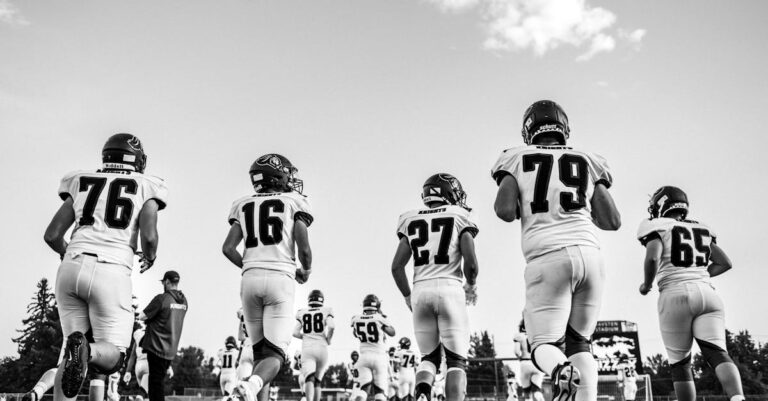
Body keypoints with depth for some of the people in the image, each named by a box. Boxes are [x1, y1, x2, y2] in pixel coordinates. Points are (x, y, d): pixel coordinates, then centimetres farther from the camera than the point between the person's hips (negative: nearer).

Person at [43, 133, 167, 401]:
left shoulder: (81, 183, 19)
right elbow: (149, 237, -5)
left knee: (72, 350, 15)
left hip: (71, 268, 4)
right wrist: (149, 257, 17)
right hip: (112, 273, -3)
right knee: (113, 357, 6)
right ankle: (88, 351, -27)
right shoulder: (145, 188, 10)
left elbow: (52, 235, 13)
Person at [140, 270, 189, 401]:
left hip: (157, 346, -6)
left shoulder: (161, 298, -16)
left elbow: (142, 317, -11)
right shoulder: (183, 301, 6)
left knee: (155, 379, -1)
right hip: (171, 349, 6)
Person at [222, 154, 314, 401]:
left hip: (250, 279, 4)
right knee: (275, 353, -4)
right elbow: (303, 248, -5)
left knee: (259, 350, 16)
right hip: (281, 279, -3)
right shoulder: (294, 203, 5)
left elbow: (228, 248, 4)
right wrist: (306, 270, 16)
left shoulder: (243, 205, 14)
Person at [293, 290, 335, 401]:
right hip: (321, 348, 1)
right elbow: (331, 326, -13)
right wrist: (328, 339, 4)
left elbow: (295, 333, 3)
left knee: (309, 379, -17)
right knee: (317, 381, 17)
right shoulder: (326, 311, 6)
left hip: (306, 349, -1)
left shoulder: (302, 313, 10)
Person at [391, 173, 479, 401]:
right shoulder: (460, 216, 3)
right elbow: (471, 263, -6)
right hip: (450, 289, -3)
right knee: (456, 360, 4)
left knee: (430, 356, 17)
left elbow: (397, 266, 7)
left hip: (421, 291, 3)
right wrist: (471, 285, 14)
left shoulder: (411, 221, 12)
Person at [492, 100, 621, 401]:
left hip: (547, 258, -3)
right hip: (590, 254, 3)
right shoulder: (588, 162, 17)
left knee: (544, 345, 5)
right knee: (579, 342, 16)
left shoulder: (517, 159, 10)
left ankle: (561, 371, -27)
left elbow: (504, 210, -4)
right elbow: (612, 222, 13)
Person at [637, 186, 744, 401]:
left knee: (680, 364, 6)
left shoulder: (658, 227, 5)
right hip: (707, 293, 4)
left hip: (675, 295, -4)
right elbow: (725, 263, 21)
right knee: (717, 353, -10)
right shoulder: (702, 229, 22)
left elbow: (652, 258, -12)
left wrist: (646, 284, 4)